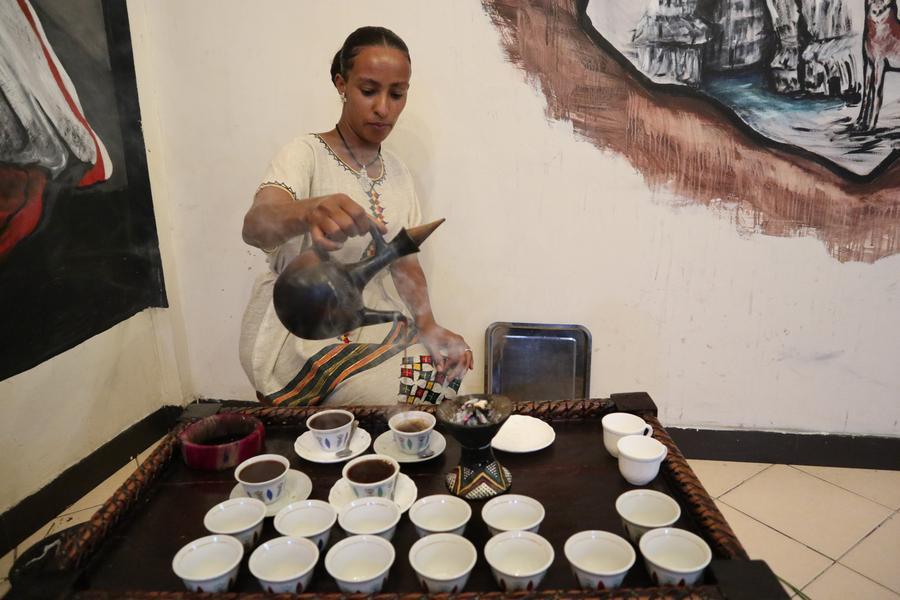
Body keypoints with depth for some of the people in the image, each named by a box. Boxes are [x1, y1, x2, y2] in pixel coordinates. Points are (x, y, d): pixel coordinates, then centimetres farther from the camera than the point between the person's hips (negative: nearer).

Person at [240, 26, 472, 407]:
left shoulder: (398, 172, 6)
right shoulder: (307, 155, -13)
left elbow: (404, 261, 6)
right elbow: (254, 227, -32)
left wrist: (428, 326, -12)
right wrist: (308, 212, -55)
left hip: (370, 323, 6)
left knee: (446, 371, -9)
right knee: (406, 397, -21)